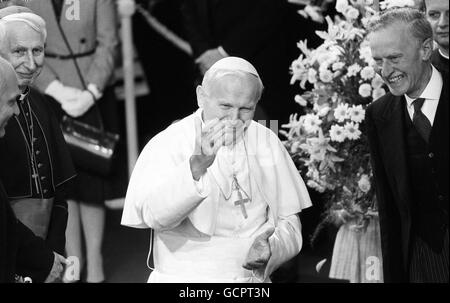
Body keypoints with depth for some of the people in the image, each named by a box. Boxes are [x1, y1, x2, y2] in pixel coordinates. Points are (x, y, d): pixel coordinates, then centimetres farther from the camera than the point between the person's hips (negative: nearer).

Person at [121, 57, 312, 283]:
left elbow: (289, 222, 14)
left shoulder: (267, 143, 10)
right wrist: (196, 166, -32)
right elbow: (152, 215, -19)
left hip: (253, 277, 3)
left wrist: (272, 247, -7)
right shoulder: (166, 143, -2)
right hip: (184, 278, -3)